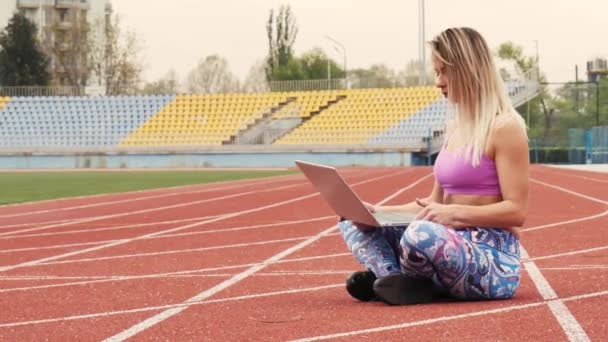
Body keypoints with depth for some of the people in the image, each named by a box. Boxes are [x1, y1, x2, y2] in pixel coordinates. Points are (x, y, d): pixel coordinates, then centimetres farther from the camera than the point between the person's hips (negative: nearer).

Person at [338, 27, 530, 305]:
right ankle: (392, 278, -19)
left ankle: (401, 279, -7)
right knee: (352, 223, 7)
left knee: (423, 233, -40)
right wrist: (379, 212, 6)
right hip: (457, 245, 9)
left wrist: (455, 213, -25)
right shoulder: (454, 127, 16)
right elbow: (436, 203, 20)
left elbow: (516, 211, -15)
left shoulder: (504, 127, -10)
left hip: (494, 261, -9)